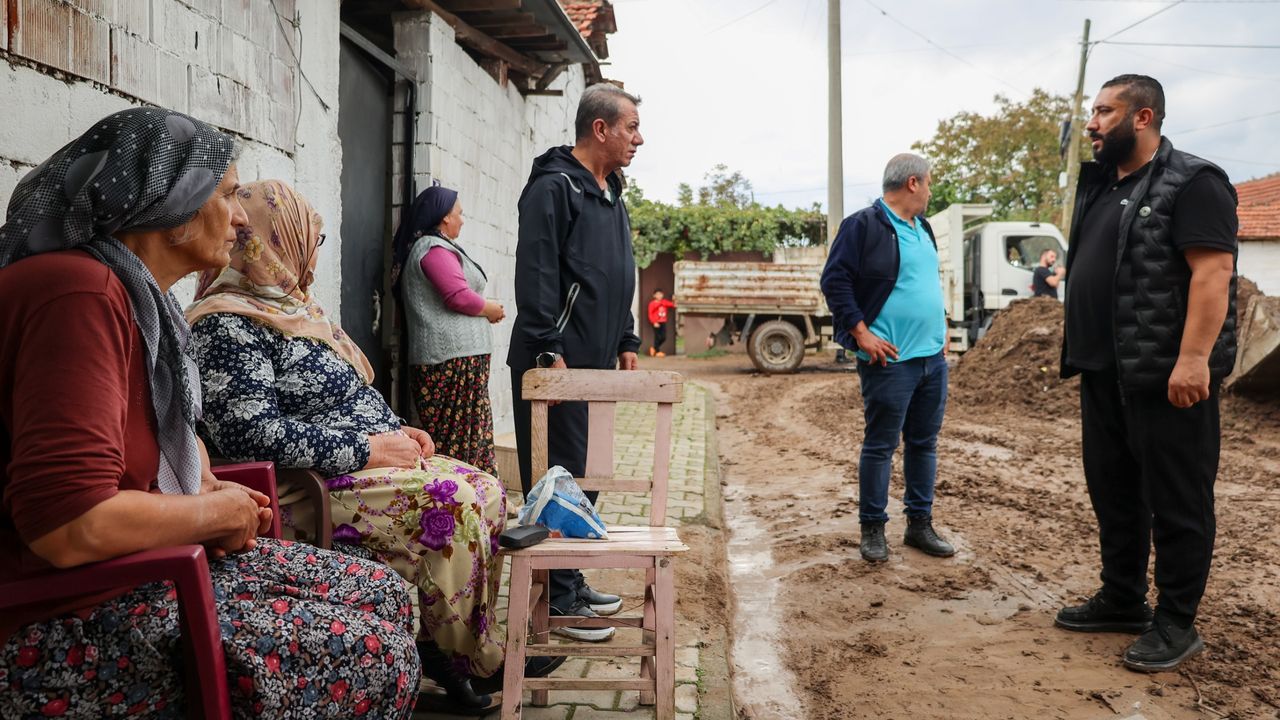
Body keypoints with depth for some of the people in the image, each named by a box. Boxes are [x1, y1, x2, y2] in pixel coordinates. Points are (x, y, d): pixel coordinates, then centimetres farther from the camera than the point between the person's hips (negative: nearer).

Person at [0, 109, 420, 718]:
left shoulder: (142, 296, 12)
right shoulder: (80, 292, -22)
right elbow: (71, 526, -32)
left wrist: (210, 489, 8)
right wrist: (216, 511, -14)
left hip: (149, 562, 10)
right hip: (65, 617, -10)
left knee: (382, 596, 5)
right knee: (365, 653, -15)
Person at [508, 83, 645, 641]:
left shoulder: (611, 195, 19)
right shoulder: (553, 187, -11)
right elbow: (535, 276, -18)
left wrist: (626, 342, 19)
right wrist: (549, 351, -21)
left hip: (596, 364, 10)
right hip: (556, 364, -10)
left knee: (584, 475, 14)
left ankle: (571, 583, 26)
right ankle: (557, 601, 5)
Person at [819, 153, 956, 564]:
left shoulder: (922, 227, 17)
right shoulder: (864, 225, -10)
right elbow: (834, 280, -14)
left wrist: (942, 325, 17)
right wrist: (862, 334, -17)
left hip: (933, 357, 8)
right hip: (890, 360, -8)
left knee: (924, 443, 13)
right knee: (881, 446, 0)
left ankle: (920, 524, 24)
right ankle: (873, 529, 12)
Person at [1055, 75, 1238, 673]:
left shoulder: (1190, 182, -9)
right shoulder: (1100, 187, 16)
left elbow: (1213, 272, -18)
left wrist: (1194, 358, -25)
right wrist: (1081, 352, 17)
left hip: (1166, 374, -9)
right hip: (1103, 371, 9)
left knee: (1176, 499, 1)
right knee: (1113, 491, 15)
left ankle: (1176, 622, 12)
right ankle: (1121, 600, 29)